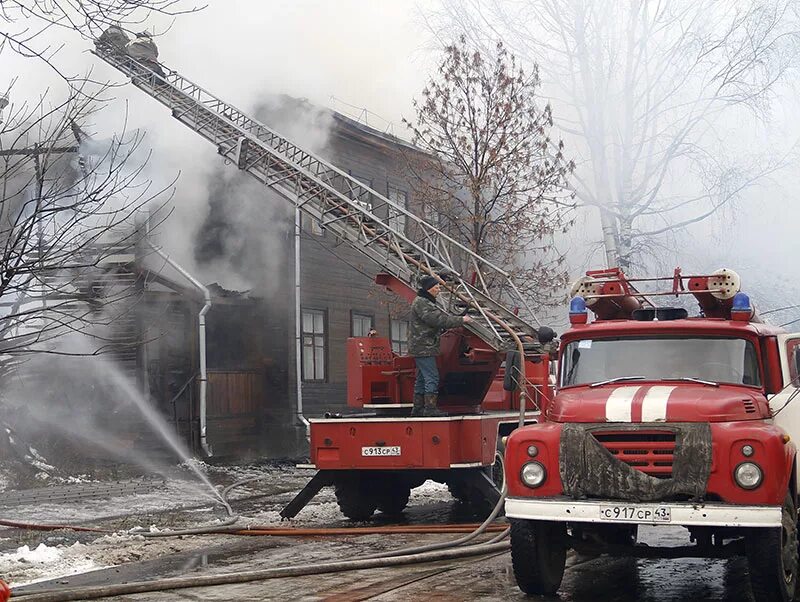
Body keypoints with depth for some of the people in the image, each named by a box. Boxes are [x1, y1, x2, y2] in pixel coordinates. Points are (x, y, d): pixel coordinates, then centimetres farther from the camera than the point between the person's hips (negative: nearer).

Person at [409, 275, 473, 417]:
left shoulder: (426, 302, 20)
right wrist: (461, 320, -19)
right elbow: (438, 320, -23)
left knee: (422, 379, 13)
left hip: (423, 348, 11)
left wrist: (459, 320, 3)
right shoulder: (421, 303, -16)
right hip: (424, 348, -11)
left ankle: (418, 408, 18)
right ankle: (430, 408, -13)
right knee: (432, 377, -12)